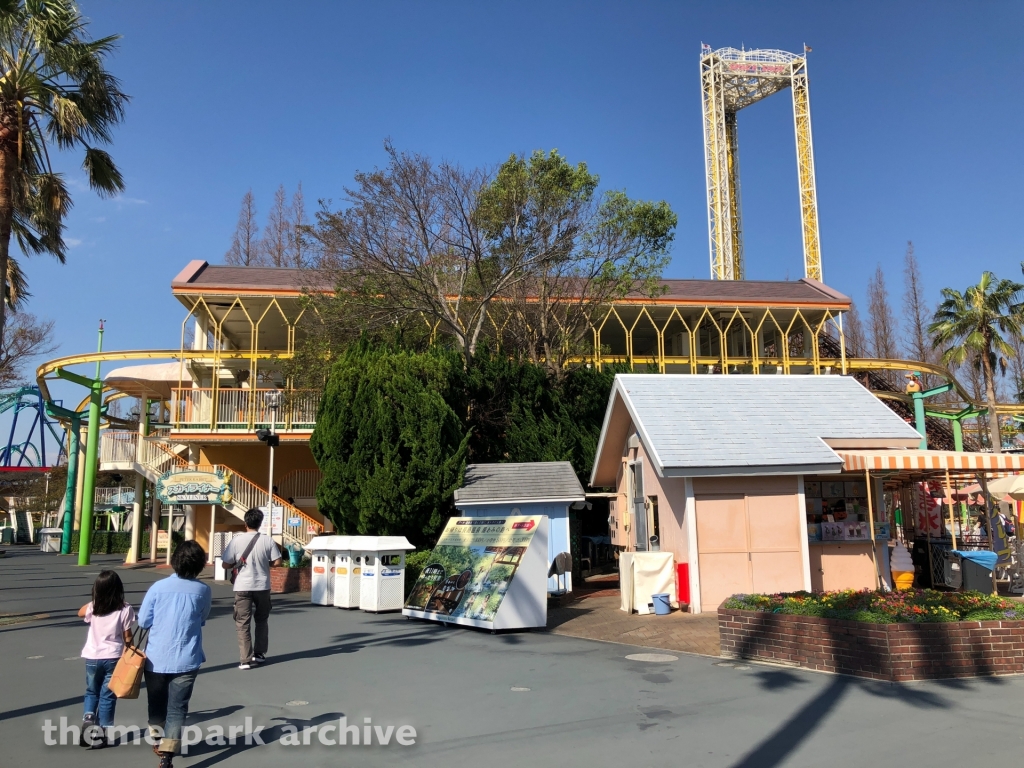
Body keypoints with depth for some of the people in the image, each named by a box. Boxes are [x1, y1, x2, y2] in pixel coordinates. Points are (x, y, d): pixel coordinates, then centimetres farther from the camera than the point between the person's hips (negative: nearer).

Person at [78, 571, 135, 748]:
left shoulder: (92, 607, -7)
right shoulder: (125, 609, -12)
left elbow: (80, 613, 19)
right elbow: (127, 636, -6)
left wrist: (94, 601, 12)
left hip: (93, 657, 2)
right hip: (114, 657, -2)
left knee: (92, 692, 22)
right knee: (108, 696, 8)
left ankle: (88, 718, 1)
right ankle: (101, 733, 11)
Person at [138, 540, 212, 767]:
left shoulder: (159, 587, -8)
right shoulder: (203, 590, -5)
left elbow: (143, 621, -3)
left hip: (156, 658, 1)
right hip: (186, 660, -1)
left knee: (157, 703, 21)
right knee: (177, 709, 3)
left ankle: (160, 740, 39)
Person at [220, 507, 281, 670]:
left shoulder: (236, 540, -9)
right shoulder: (268, 540, -6)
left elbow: (226, 564, -5)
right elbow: (276, 561, -4)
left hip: (243, 587, -2)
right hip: (262, 587, 2)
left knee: (243, 623, 5)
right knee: (261, 621, 19)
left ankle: (246, 659, 2)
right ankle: (260, 654, 25)